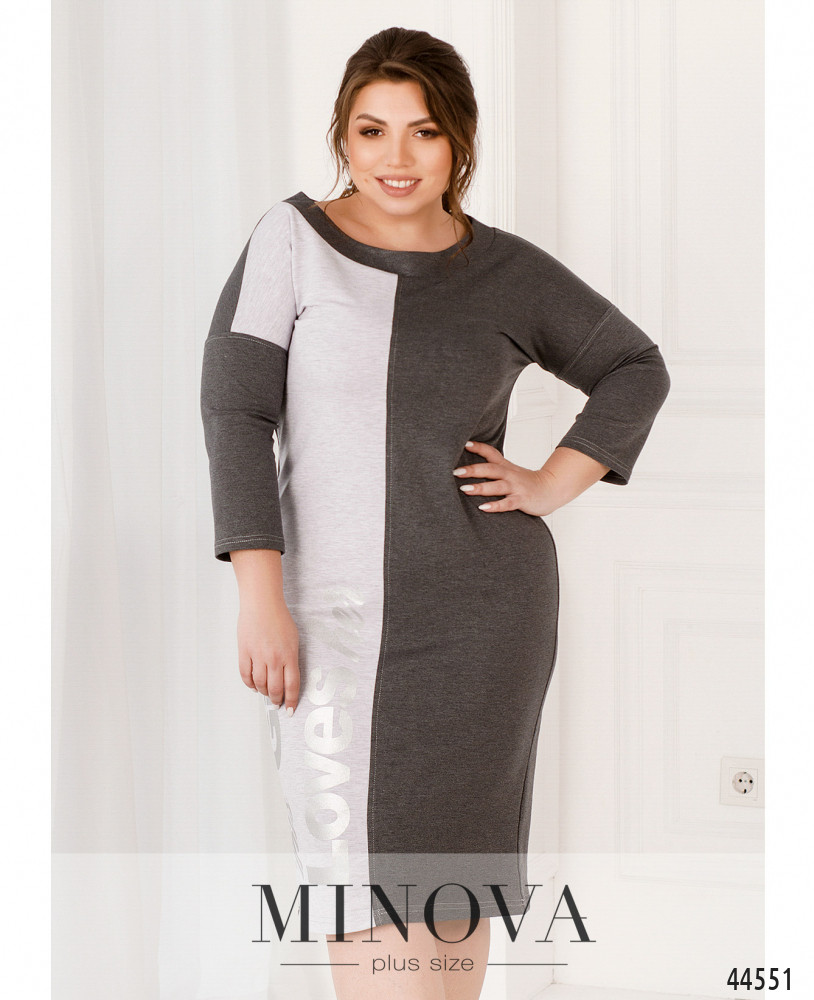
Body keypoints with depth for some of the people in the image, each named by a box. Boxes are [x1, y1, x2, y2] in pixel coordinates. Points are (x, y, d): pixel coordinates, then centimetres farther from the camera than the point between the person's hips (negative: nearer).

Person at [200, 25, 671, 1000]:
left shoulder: (507, 271, 2)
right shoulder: (292, 239, -3)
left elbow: (635, 371, 14)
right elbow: (236, 409, -9)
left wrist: (553, 484, -1)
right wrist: (260, 598, -16)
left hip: (480, 609, 1)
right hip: (337, 616, -1)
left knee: (446, 863, 7)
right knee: (361, 883, -5)